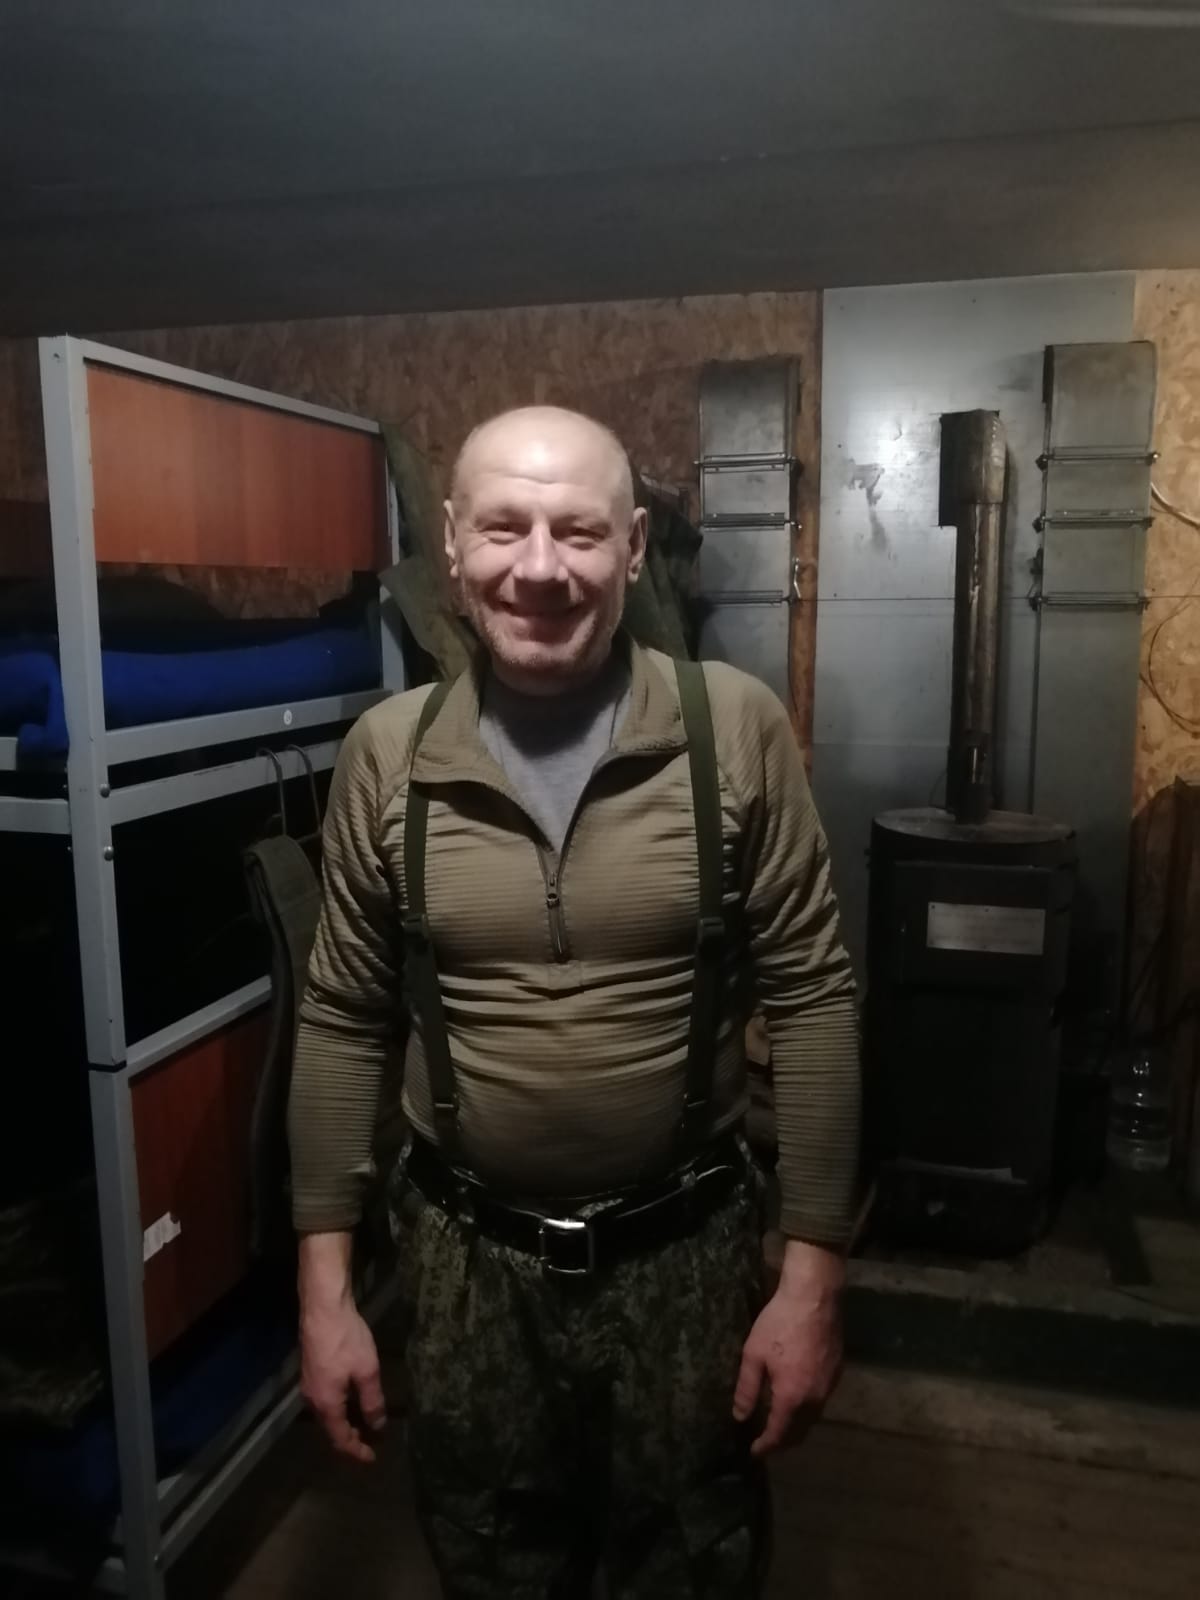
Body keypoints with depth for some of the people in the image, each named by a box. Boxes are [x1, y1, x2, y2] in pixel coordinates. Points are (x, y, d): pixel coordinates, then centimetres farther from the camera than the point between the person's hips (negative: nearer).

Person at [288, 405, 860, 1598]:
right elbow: (343, 1024, -1)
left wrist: (812, 1274, -7)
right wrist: (325, 1287, 0)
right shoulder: (386, 755, -7)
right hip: (467, 1258, 1)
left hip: (688, 1251, -1)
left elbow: (811, 1000, -7)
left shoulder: (737, 729, -12)